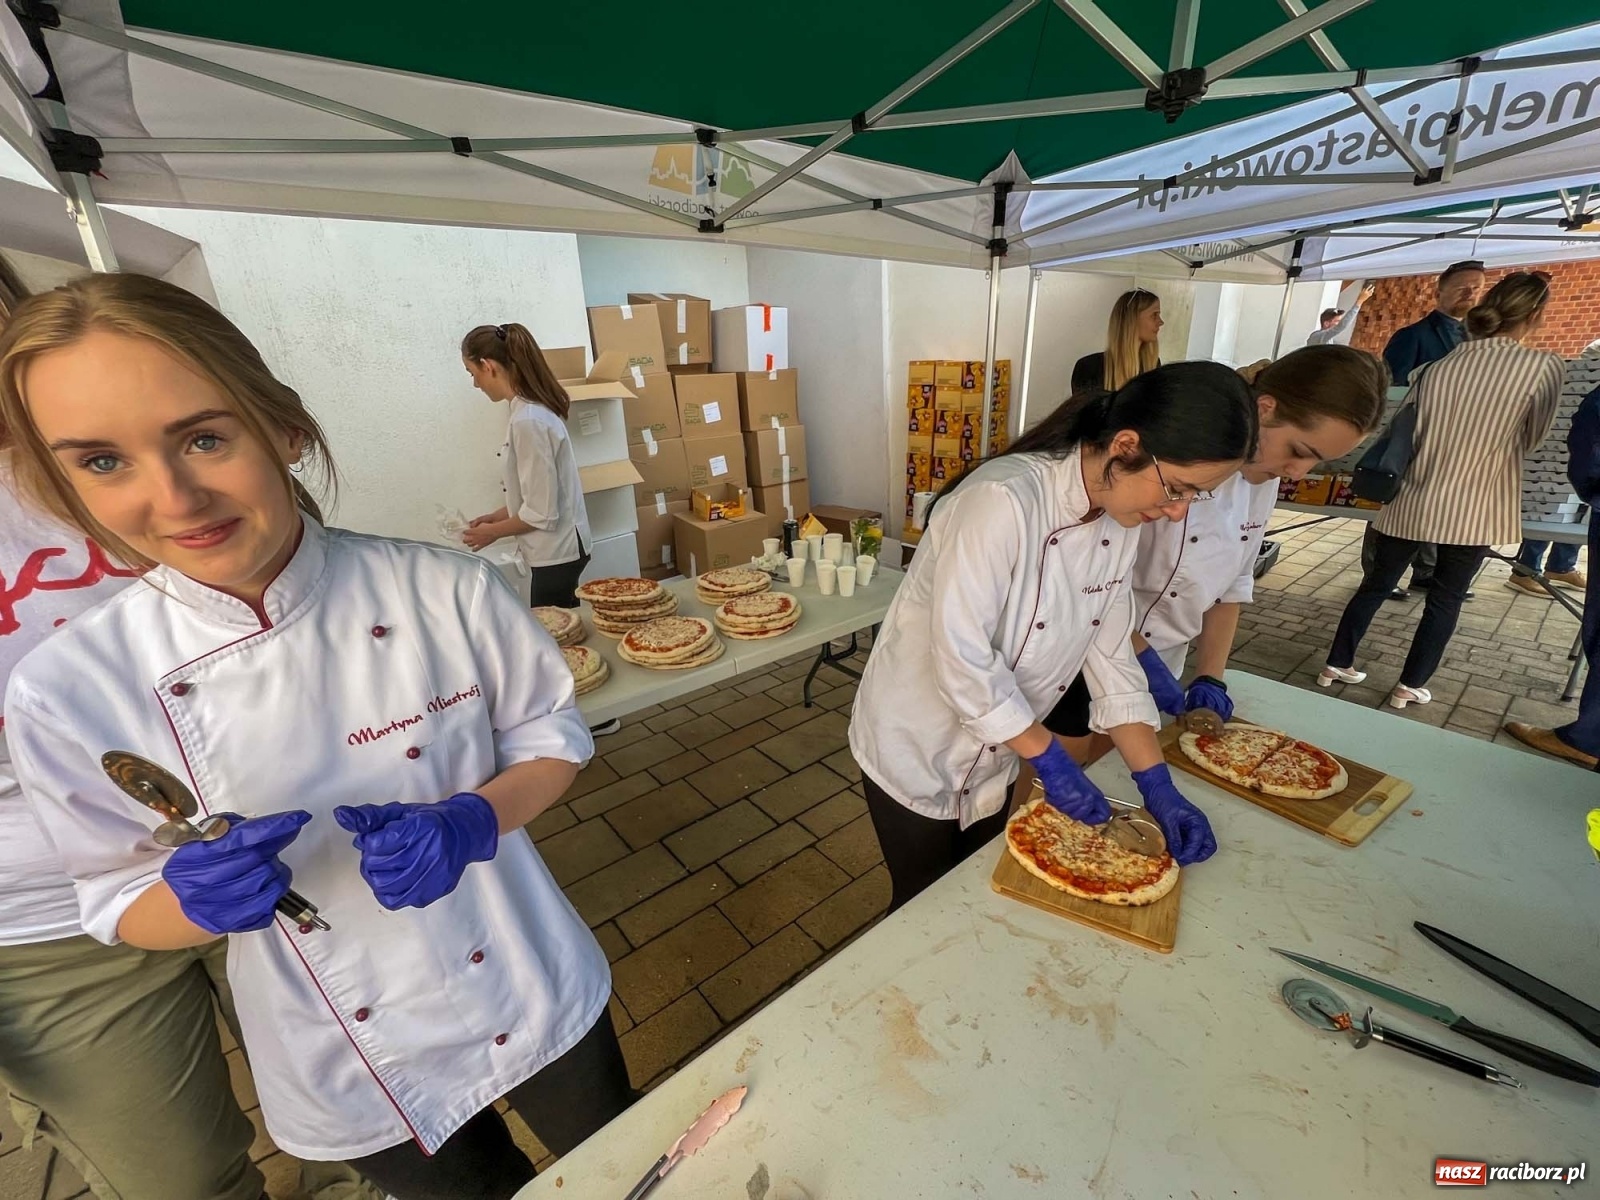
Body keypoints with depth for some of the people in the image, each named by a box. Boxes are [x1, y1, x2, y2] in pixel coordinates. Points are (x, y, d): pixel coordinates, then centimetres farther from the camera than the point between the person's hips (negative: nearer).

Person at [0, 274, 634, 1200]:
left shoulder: (445, 592, -22)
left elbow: (554, 738, -8)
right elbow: (124, 906, -4)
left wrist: (471, 824, -26)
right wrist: (203, 897, -26)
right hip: (351, 1079, 1)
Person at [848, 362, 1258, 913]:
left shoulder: (1121, 523, -5)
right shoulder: (1003, 500, -30)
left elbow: (1109, 653, 1)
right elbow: (961, 659, -30)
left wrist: (1157, 784, -2)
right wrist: (1050, 759, -20)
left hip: (994, 757, 7)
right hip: (918, 753, -6)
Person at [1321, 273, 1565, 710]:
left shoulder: (1440, 364, 2)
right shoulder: (1545, 366, -8)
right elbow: (1532, 438, 1)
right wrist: (1493, 445, 19)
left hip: (1413, 500, 3)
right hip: (1474, 509, -2)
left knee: (1376, 584, 12)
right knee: (1446, 599, 10)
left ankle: (1337, 664, 18)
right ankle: (1411, 686, 17)